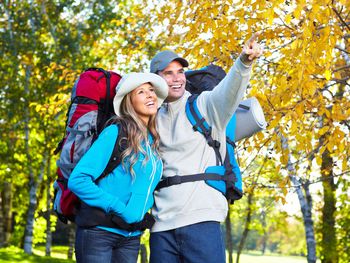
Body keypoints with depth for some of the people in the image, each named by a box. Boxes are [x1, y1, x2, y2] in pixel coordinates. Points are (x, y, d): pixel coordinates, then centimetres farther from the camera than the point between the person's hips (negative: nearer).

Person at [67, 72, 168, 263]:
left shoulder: (154, 142, 9)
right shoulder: (115, 132, -10)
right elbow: (77, 180, -16)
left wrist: (142, 208, 5)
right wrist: (119, 208, -17)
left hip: (131, 237, 6)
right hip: (99, 232, -6)